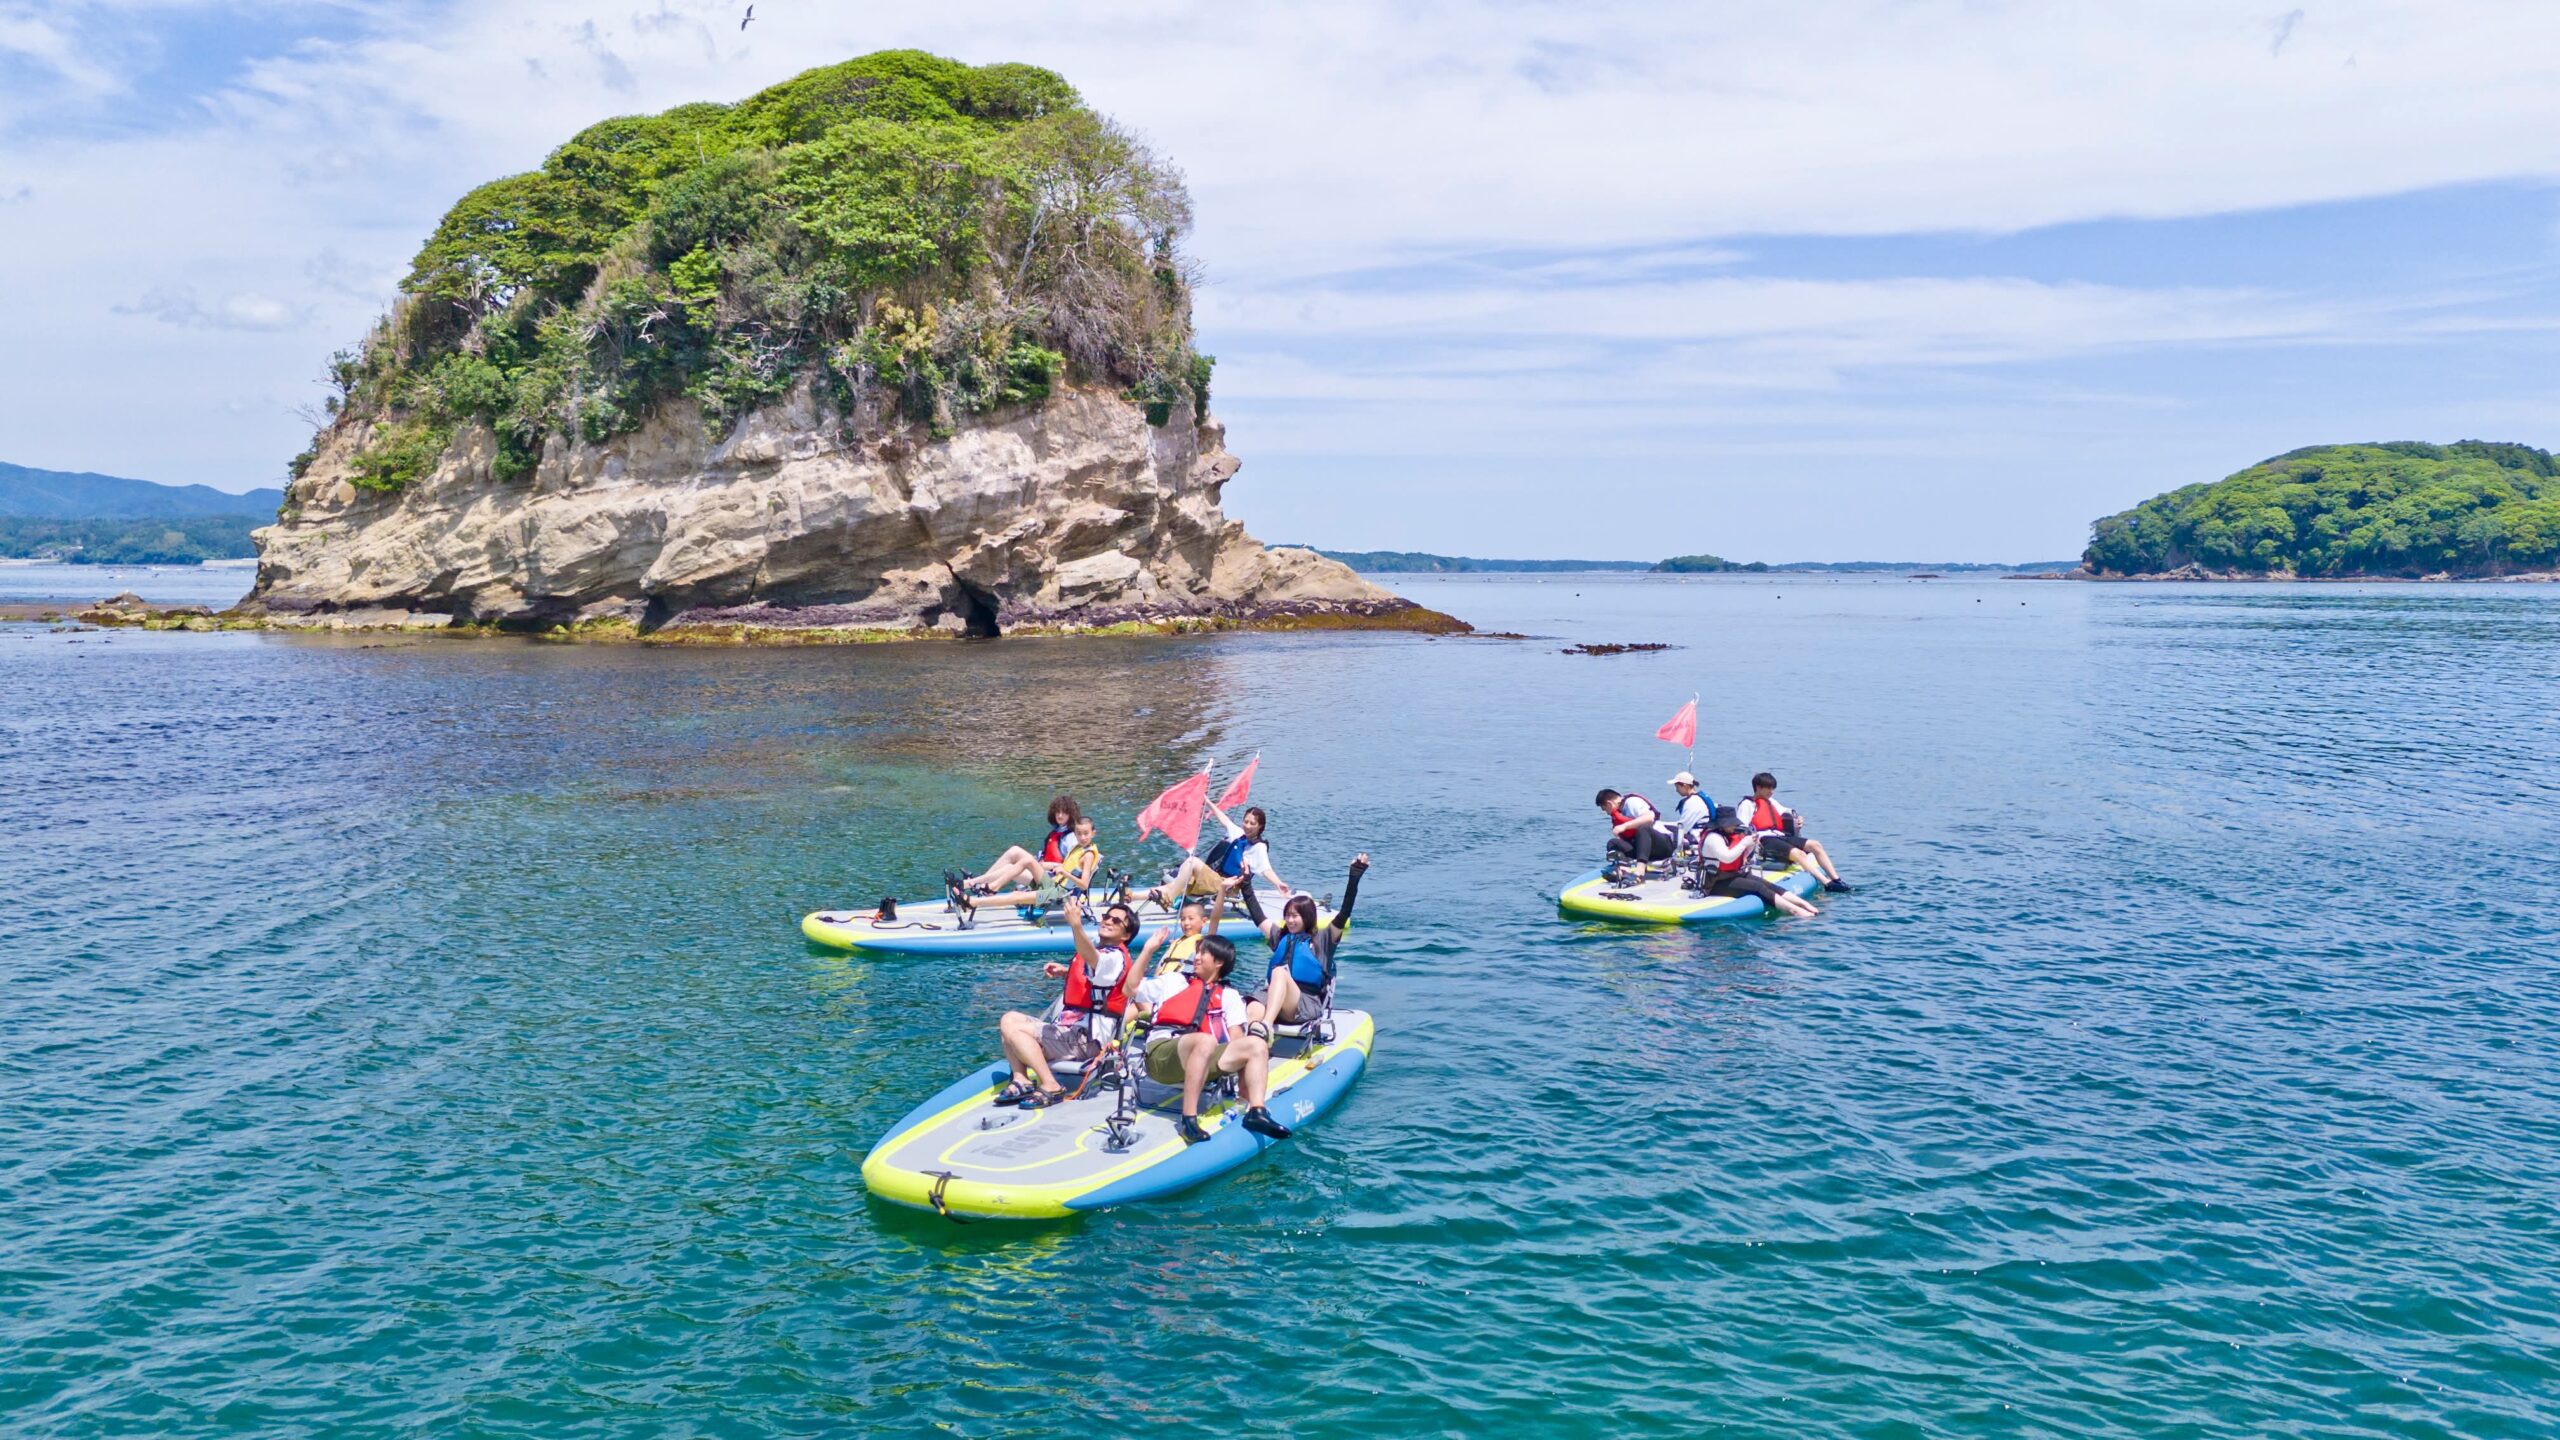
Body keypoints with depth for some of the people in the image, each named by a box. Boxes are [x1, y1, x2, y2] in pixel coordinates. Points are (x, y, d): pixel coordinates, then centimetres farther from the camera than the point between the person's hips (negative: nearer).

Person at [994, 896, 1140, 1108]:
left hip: (1087, 1039, -10)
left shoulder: (1115, 958, -15)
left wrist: (1076, 926, -58)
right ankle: (1021, 1080, -5)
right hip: (1071, 1029, 10)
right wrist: (1064, 972, 14)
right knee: (1010, 1018, 8)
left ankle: (1050, 1086, -22)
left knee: (1012, 1027, -18)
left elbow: (1092, 959, -40)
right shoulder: (1098, 948, 16)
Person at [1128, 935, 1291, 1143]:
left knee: (1257, 1045, -16)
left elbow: (1237, 1038, 11)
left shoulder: (1229, 995, 26)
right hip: (1161, 1055, -3)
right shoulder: (1173, 981, 26)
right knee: (1205, 1041, -37)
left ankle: (1256, 1112, -34)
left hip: (1205, 1060, 3)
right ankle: (1189, 1120, -42)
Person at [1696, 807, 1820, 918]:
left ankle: (1806, 906, -20)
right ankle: (1795, 910, -30)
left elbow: (1741, 855, 21)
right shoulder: (1712, 837, -16)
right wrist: (1744, 843, -20)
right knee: (1759, 888, -23)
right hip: (1718, 883, -9)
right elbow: (1727, 857, -30)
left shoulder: (1733, 834, 12)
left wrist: (1752, 844, 2)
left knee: (1769, 886, -10)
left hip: (1736, 875, 9)